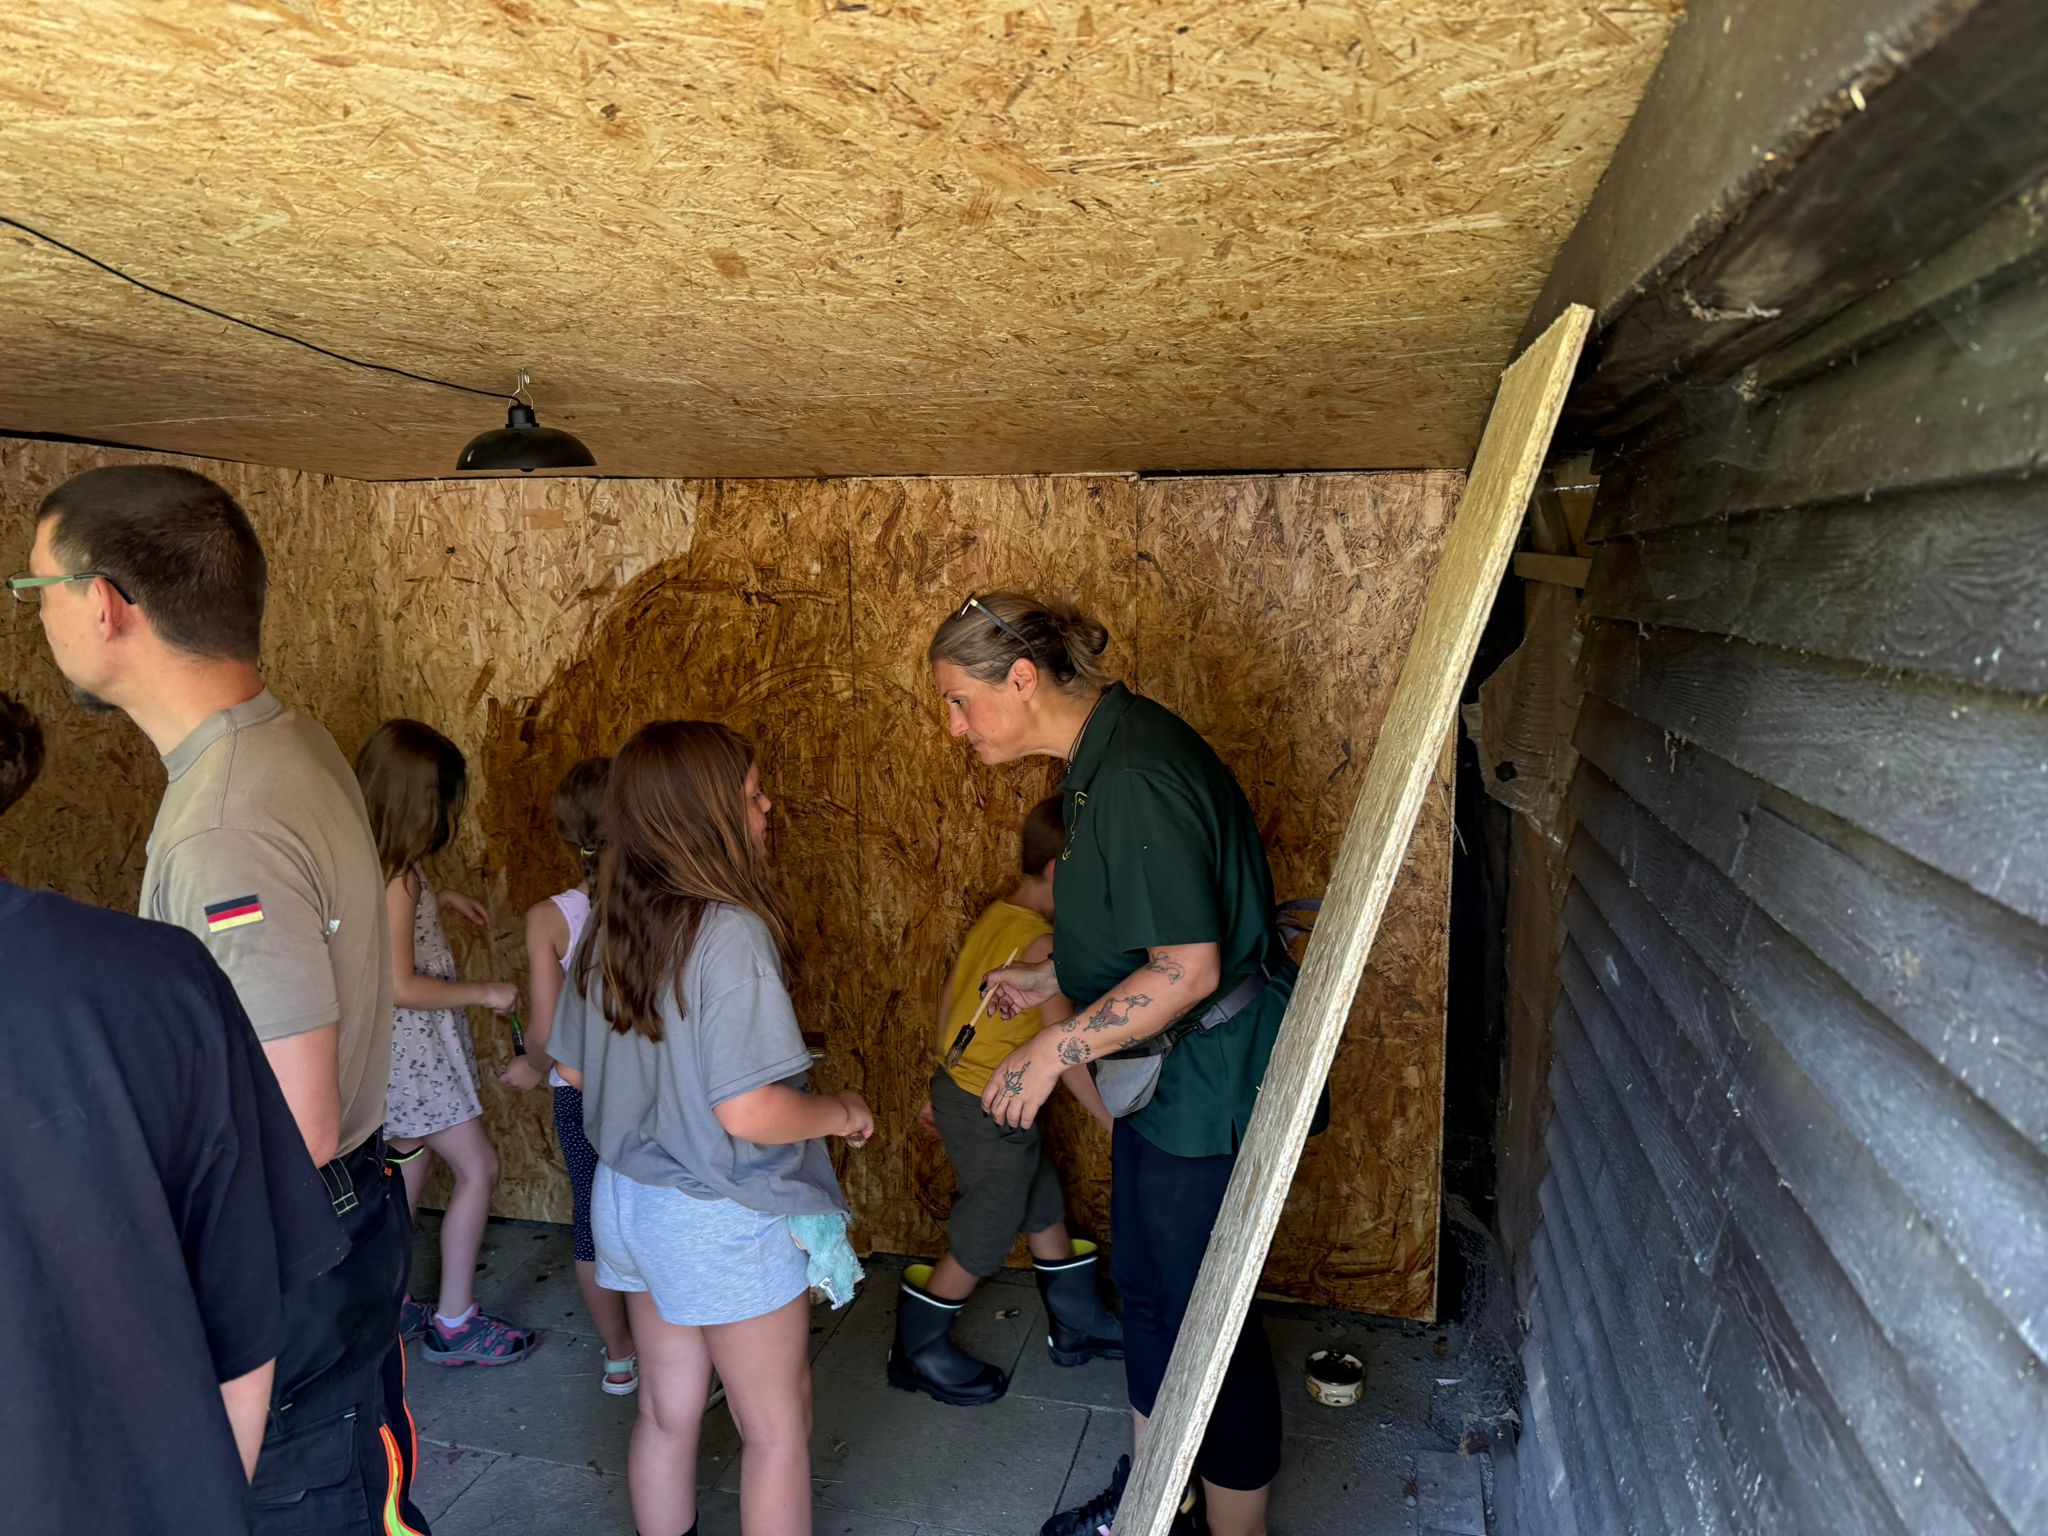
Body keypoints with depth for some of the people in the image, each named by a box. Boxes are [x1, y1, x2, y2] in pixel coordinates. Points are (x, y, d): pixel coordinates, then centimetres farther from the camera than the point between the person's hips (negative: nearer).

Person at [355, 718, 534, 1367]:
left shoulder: (374, 859, 2)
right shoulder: (396, 876, -27)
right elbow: (401, 985, -26)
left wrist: (442, 896, 18)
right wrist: (485, 992, -16)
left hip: (405, 1043, 10)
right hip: (411, 1046, -10)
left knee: (411, 1166, 21)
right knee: (477, 1168, 1)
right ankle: (454, 1324, 11)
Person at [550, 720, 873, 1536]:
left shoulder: (608, 927, -2)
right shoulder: (730, 933, -26)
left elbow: (575, 1068, 9)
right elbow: (748, 1110, -29)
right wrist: (842, 1113, -12)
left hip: (631, 1200, 7)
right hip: (723, 1222, -7)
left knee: (667, 1411, 22)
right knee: (778, 1428, 13)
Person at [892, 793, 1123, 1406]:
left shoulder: (997, 915, 1)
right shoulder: (1040, 943, -26)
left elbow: (956, 998, 10)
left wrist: (940, 1083, 20)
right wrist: (1118, 1125, -20)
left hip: (959, 1087, 9)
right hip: (991, 1112, -9)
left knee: (1045, 1213, 23)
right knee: (981, 1244, 11)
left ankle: (1077, 1325, 40)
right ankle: (918, 1352, 29)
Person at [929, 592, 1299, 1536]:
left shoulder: (1135, 778, -27)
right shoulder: (1103, 753, 6)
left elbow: (1188, 966, -28)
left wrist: (1054, 1050, -22)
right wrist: (1050, 978, 10)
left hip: (1214, 1073, -10)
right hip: (1165, 1065, 10)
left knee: (1205, 1312, 5)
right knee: (1144, 1281, 21)